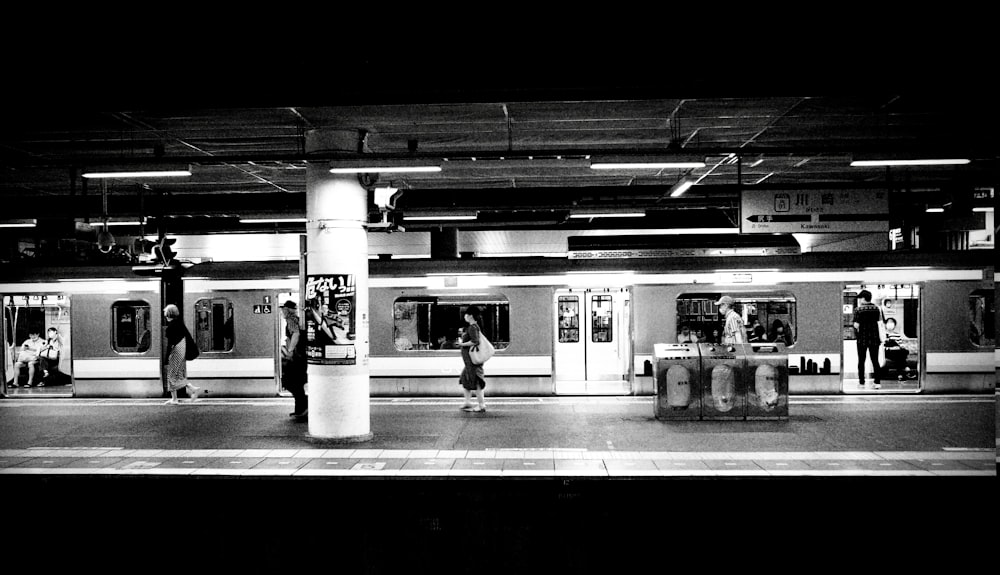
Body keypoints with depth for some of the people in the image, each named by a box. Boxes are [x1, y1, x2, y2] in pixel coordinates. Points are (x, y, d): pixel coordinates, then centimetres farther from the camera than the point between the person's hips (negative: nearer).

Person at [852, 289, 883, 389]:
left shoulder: (858, 309, -10)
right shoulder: (877, 308, 3)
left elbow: (856, 325, -13)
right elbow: (879, 323, 4)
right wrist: (880, 338, 10)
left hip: (862, 338, -3)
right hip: (874, 338, 3)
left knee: (861, 361, 8)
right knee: (875, 361, 7)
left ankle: (861, 382, 11)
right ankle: (878, 382, 1)